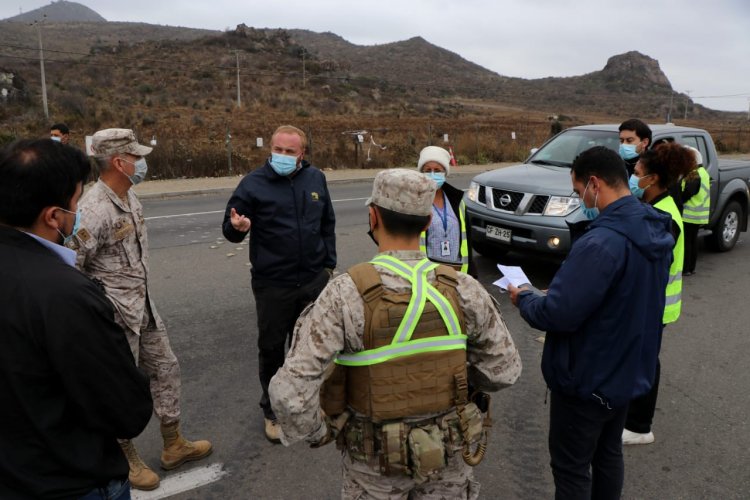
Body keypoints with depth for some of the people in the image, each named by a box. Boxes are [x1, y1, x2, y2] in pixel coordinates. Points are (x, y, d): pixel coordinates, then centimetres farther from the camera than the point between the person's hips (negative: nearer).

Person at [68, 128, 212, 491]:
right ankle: (125, 458, 29)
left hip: (142, 304, 9)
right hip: (114, 313, -9)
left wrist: (139, 293, 17)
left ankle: (173, 446, 34)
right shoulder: (94, 210, -23)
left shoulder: (130, 197, 5)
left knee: (165, 368, 17)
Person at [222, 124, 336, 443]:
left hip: (314, 280, 3)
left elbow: (328, 224, 13)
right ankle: (272, 410, 30)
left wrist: (329, 264, 10)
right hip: (272, 285, -3)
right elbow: (230, 229, -4)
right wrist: (237, 227, -28)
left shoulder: (316, 178, 3)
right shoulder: (254, 183, -7)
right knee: (271, 348, 9)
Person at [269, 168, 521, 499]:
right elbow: (504, 369, -7)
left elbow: (290, 392, -30)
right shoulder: (463, 289, -17)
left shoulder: (345, 295, -27)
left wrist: (316, 432, -10)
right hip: (446, 447, 2)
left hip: (377, 454, -2)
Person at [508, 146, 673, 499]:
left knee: (571, 469, 9)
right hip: (628, 371, 9)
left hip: (588, 379, -9)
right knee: (608, 454, 25)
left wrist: (524, 299, -9)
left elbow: (558, 313, -30)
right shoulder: (654, 231, 1)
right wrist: (552, 292, 6)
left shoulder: (601, 242, -30)